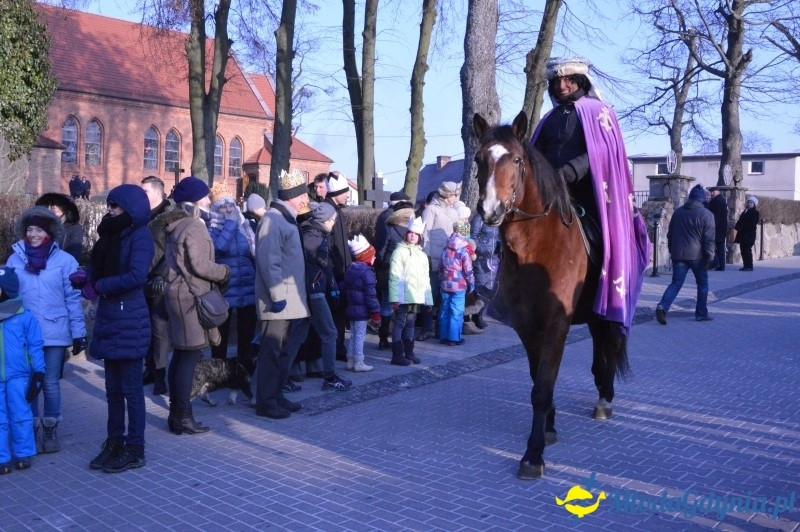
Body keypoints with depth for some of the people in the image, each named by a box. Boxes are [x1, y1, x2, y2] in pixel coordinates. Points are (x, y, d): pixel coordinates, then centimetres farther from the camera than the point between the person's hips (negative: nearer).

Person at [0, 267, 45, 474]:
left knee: (20, 416, 8)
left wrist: (38, 374, -3)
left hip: (18, 376, -2)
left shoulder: (25, 317, -5)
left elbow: (35, 347, -1)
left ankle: (23, 454, 19)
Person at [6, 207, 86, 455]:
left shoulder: (65, 260, -4)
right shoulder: (15, 259, 1)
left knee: (50, 384, 7)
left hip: (54, 334, -1)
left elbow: (73, 299, -1)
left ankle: (50, 429, 22)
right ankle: (34, 430, 22)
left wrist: (79, 332, -3)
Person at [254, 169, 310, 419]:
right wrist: (278, 295, -24)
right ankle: (265, 403, 7)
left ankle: (276, 395, 25)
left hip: (292, 301, 10)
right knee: (273, 352, -2)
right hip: (280, 301, -10)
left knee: (285, 351, 15)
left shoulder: (287, 219, 17)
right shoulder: (272, 220, -14)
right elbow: (269, 262, -22)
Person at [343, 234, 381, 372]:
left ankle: (351, 361, 19)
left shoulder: (349, 270, 11)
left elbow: (344, 289, 18)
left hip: (351, 309, 8)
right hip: (362, 310, -8)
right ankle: (358, 363, 0)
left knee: (354, 335, 15)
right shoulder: (367, 272, -16)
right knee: (360, 336, -4)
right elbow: (371, 294, -18)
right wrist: (375, 312, -16)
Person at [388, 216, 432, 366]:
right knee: (400, 324, -3)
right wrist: (395, 298, -18)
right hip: (404, 296, -6)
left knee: (410, 324, 13)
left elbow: (426, 279, 18)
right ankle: (397, 355, 1)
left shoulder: (422, 255, 15)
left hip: (417, 297, 6)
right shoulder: (400, 251, -5)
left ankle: (409, 353, 21)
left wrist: (428, 299, 15)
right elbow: (394, 276, -11)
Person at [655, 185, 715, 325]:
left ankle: (662, 306, -21)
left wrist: (672, 251, 25)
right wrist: (709, 256, -5)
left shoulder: (678, 212, 10)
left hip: (678, 254, 4)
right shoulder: (706, 214, -5)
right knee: (702, 284, 13)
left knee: (676, 283, 1)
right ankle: (701, 313, 16)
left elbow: (670, 234, 17)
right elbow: (709, 238, -9)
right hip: (697, 255, -3)